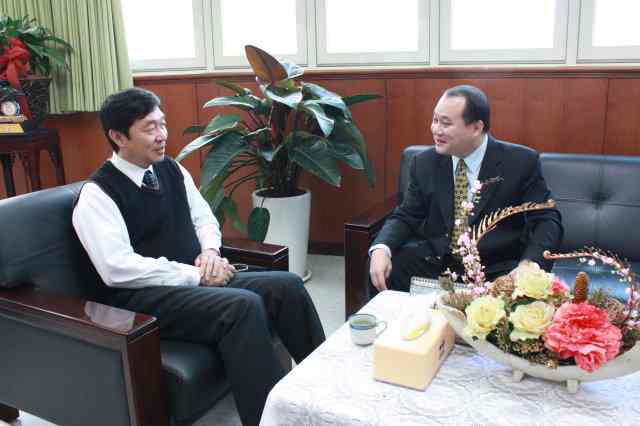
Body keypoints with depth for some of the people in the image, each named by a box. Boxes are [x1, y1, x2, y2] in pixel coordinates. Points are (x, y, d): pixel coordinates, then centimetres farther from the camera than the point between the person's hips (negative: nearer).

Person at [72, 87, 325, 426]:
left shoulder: (171, 170, 12)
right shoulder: (97, 194, -9)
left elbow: (204, 218, 20)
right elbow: (118, 268, -19)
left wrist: (210, 251, -4)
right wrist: (196, 275, -19)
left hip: (194, 280, 7)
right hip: (143, 298, -7)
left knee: (287, 286, -13)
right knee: (243, 305, -32)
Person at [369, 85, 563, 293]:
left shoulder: (521, 162, -6)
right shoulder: (425, 163, 3)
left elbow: (547, 220, -5)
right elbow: (405, 217, 5)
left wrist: (528, 265, -25)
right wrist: (381, 249, -17)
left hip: (498, 270, -2)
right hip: (436, 265, 3)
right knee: (386, 271, -21)